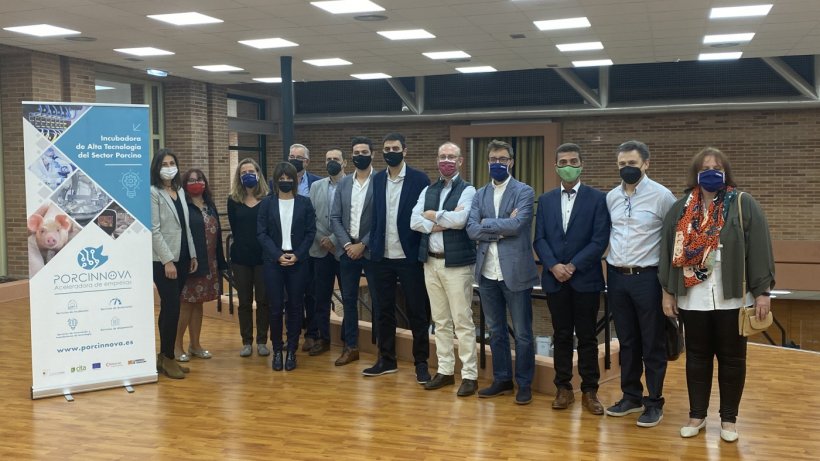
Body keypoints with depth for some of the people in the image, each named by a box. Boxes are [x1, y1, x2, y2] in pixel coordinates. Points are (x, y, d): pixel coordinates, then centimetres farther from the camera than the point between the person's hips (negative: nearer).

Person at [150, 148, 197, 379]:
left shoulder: (180, 191, 13)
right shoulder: (153, 192, -9)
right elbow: (154, 230, -14)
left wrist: (192, 254, 13)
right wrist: (167, 260, -18)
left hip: (182, 257, 7)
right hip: (164, 260, -7)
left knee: (168, 308, 11)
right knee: (172, 308, -6)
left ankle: (164, 356, 17)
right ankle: (168, 359, 4)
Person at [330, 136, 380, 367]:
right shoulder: (343, 183, 8)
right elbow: (335, 217, 6)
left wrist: (363, 245, -13)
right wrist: (347, 244, -7)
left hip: (371, 250, -4)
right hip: (347, 249, 5)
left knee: (378, 300, 2)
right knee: (348, 299, 10)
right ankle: (351, 347, 21)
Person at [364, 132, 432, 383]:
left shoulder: (419, 179, -5)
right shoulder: (377, 179, 8)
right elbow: (375, 216, 11)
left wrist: (422, 251, -9)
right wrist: (373, 246, 4)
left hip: (409, 256, -4)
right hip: (383, 257, 4)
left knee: (417, 311, 3)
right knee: (384, 310, 11)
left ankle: (421, 363, 13)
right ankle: (386, 360, 22)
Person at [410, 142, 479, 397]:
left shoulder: (467, 190, -4)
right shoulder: (428, 191, 12)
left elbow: (460, 219, -21)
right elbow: (414, 221, -1)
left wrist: (433, 216, -6)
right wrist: (444, 222, -13)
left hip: (457, 263, -5)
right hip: (431, 262, 6)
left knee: (462, 321, -2)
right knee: (440, 321, 12)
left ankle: (469, 375, 6)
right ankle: (445, 370, 21)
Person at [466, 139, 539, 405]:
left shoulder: (524, 192, -3)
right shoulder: (480, 195, 10)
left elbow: (517, 225, -19)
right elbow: (472, 230, -3)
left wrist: (486, 224, -9)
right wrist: (502, 228, -12)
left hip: (515, 271, -5)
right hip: (487, 273, 5)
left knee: (522, 333, 4)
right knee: (496, 331, 14)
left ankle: (524, 384, 17)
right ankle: (502, 380, 27)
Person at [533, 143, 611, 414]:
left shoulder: (597, 199, -1)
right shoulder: (546, 200, 9)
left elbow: (600, 240, -8)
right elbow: (539, 239, 4)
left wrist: (573, 266, -14)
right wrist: (553, 266, -12)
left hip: (586, 279, -2)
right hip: (554, 279, 3)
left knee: (587, 337, 4)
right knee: (561, 336, 8)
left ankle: (590, 391, 14)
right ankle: (563, 388, 17)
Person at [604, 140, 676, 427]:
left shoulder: (661, 196, -9)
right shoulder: (611, 197, 6)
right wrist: (614, 263, 9)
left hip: (647, 277, -5)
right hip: (617, 277, 5)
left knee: (652, 344, 5)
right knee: (626, 341, 15)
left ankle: (654, 403, 17)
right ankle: (631, 396, 27)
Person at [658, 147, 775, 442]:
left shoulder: (744, 205, -1)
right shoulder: (680, 210, 7)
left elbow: (759, 249, -4)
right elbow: (668, 252, 9)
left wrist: (762, 291, -9)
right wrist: (667, 291, 6)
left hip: (732, 299, -2)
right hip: (693, 299, 2)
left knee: (731, 359, 8)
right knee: (697, 358, 11)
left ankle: (728, 418, 21)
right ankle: (697, 415, 23)